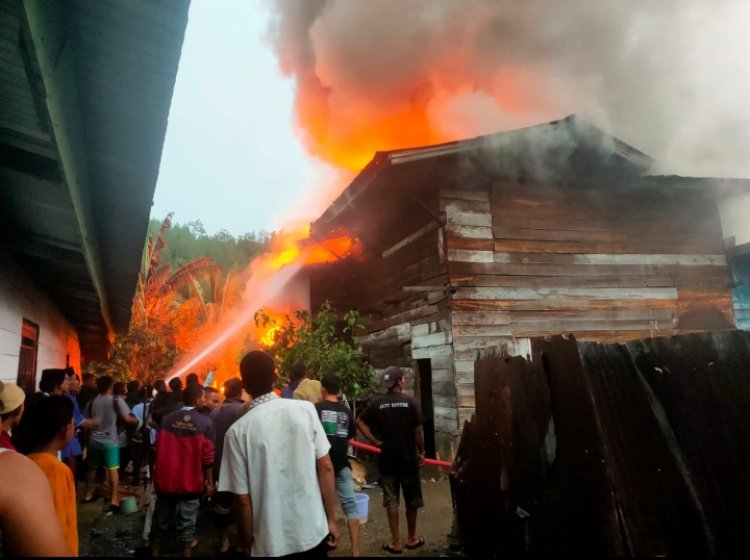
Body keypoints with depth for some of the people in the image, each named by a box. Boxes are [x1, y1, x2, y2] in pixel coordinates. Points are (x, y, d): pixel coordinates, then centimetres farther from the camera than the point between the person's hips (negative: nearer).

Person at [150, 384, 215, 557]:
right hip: (190, 481, -3)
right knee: (187, 522, 9)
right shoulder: (205, 422, -14)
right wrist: (209, 481, 0)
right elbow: (207, 456, -12)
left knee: (161, 519, 19)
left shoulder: (167, 418, -5)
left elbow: (159, 448, 4)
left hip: (166, 479, 3)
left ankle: (155, 551, 33)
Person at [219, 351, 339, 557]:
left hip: (271, 542, -1)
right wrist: (331, 519, 5)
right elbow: (326, 466, -6)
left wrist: (247, 544, 6)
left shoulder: (238, 431, -12)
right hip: (313, 531, 2)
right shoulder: (306, 409, -9)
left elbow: (243, 499, -8)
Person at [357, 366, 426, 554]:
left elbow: (360, 422, -4)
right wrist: (421, 451, 3)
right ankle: (412, 538, 26)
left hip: (387, 459, 2)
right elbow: (418, 430, -9)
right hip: (409, 458, -2)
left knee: (391, 500, 10)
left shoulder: (377, 403, -3)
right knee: (411, 500, 14)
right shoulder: (409, 402, -10)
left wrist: (376, 441, -1)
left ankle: (396, 542, 15)